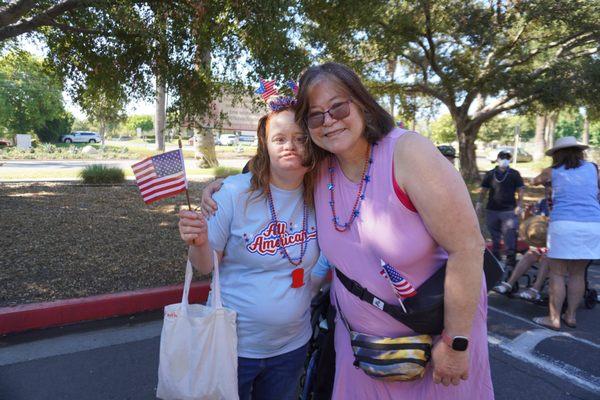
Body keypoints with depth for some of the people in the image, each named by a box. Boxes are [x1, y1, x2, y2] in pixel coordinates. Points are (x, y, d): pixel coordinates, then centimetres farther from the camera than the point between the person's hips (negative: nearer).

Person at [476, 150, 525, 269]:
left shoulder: (514, 174, 4)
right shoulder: (490, 174, 8)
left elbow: (520, 191, 3)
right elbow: (483, 190, 10)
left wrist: (519, 205, -8)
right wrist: (479, 203, -3)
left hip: (509, 210, -2)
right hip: (492, 210, 2)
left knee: (510, 236, -7)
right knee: (494, 237, 12)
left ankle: (511, 261, 1)